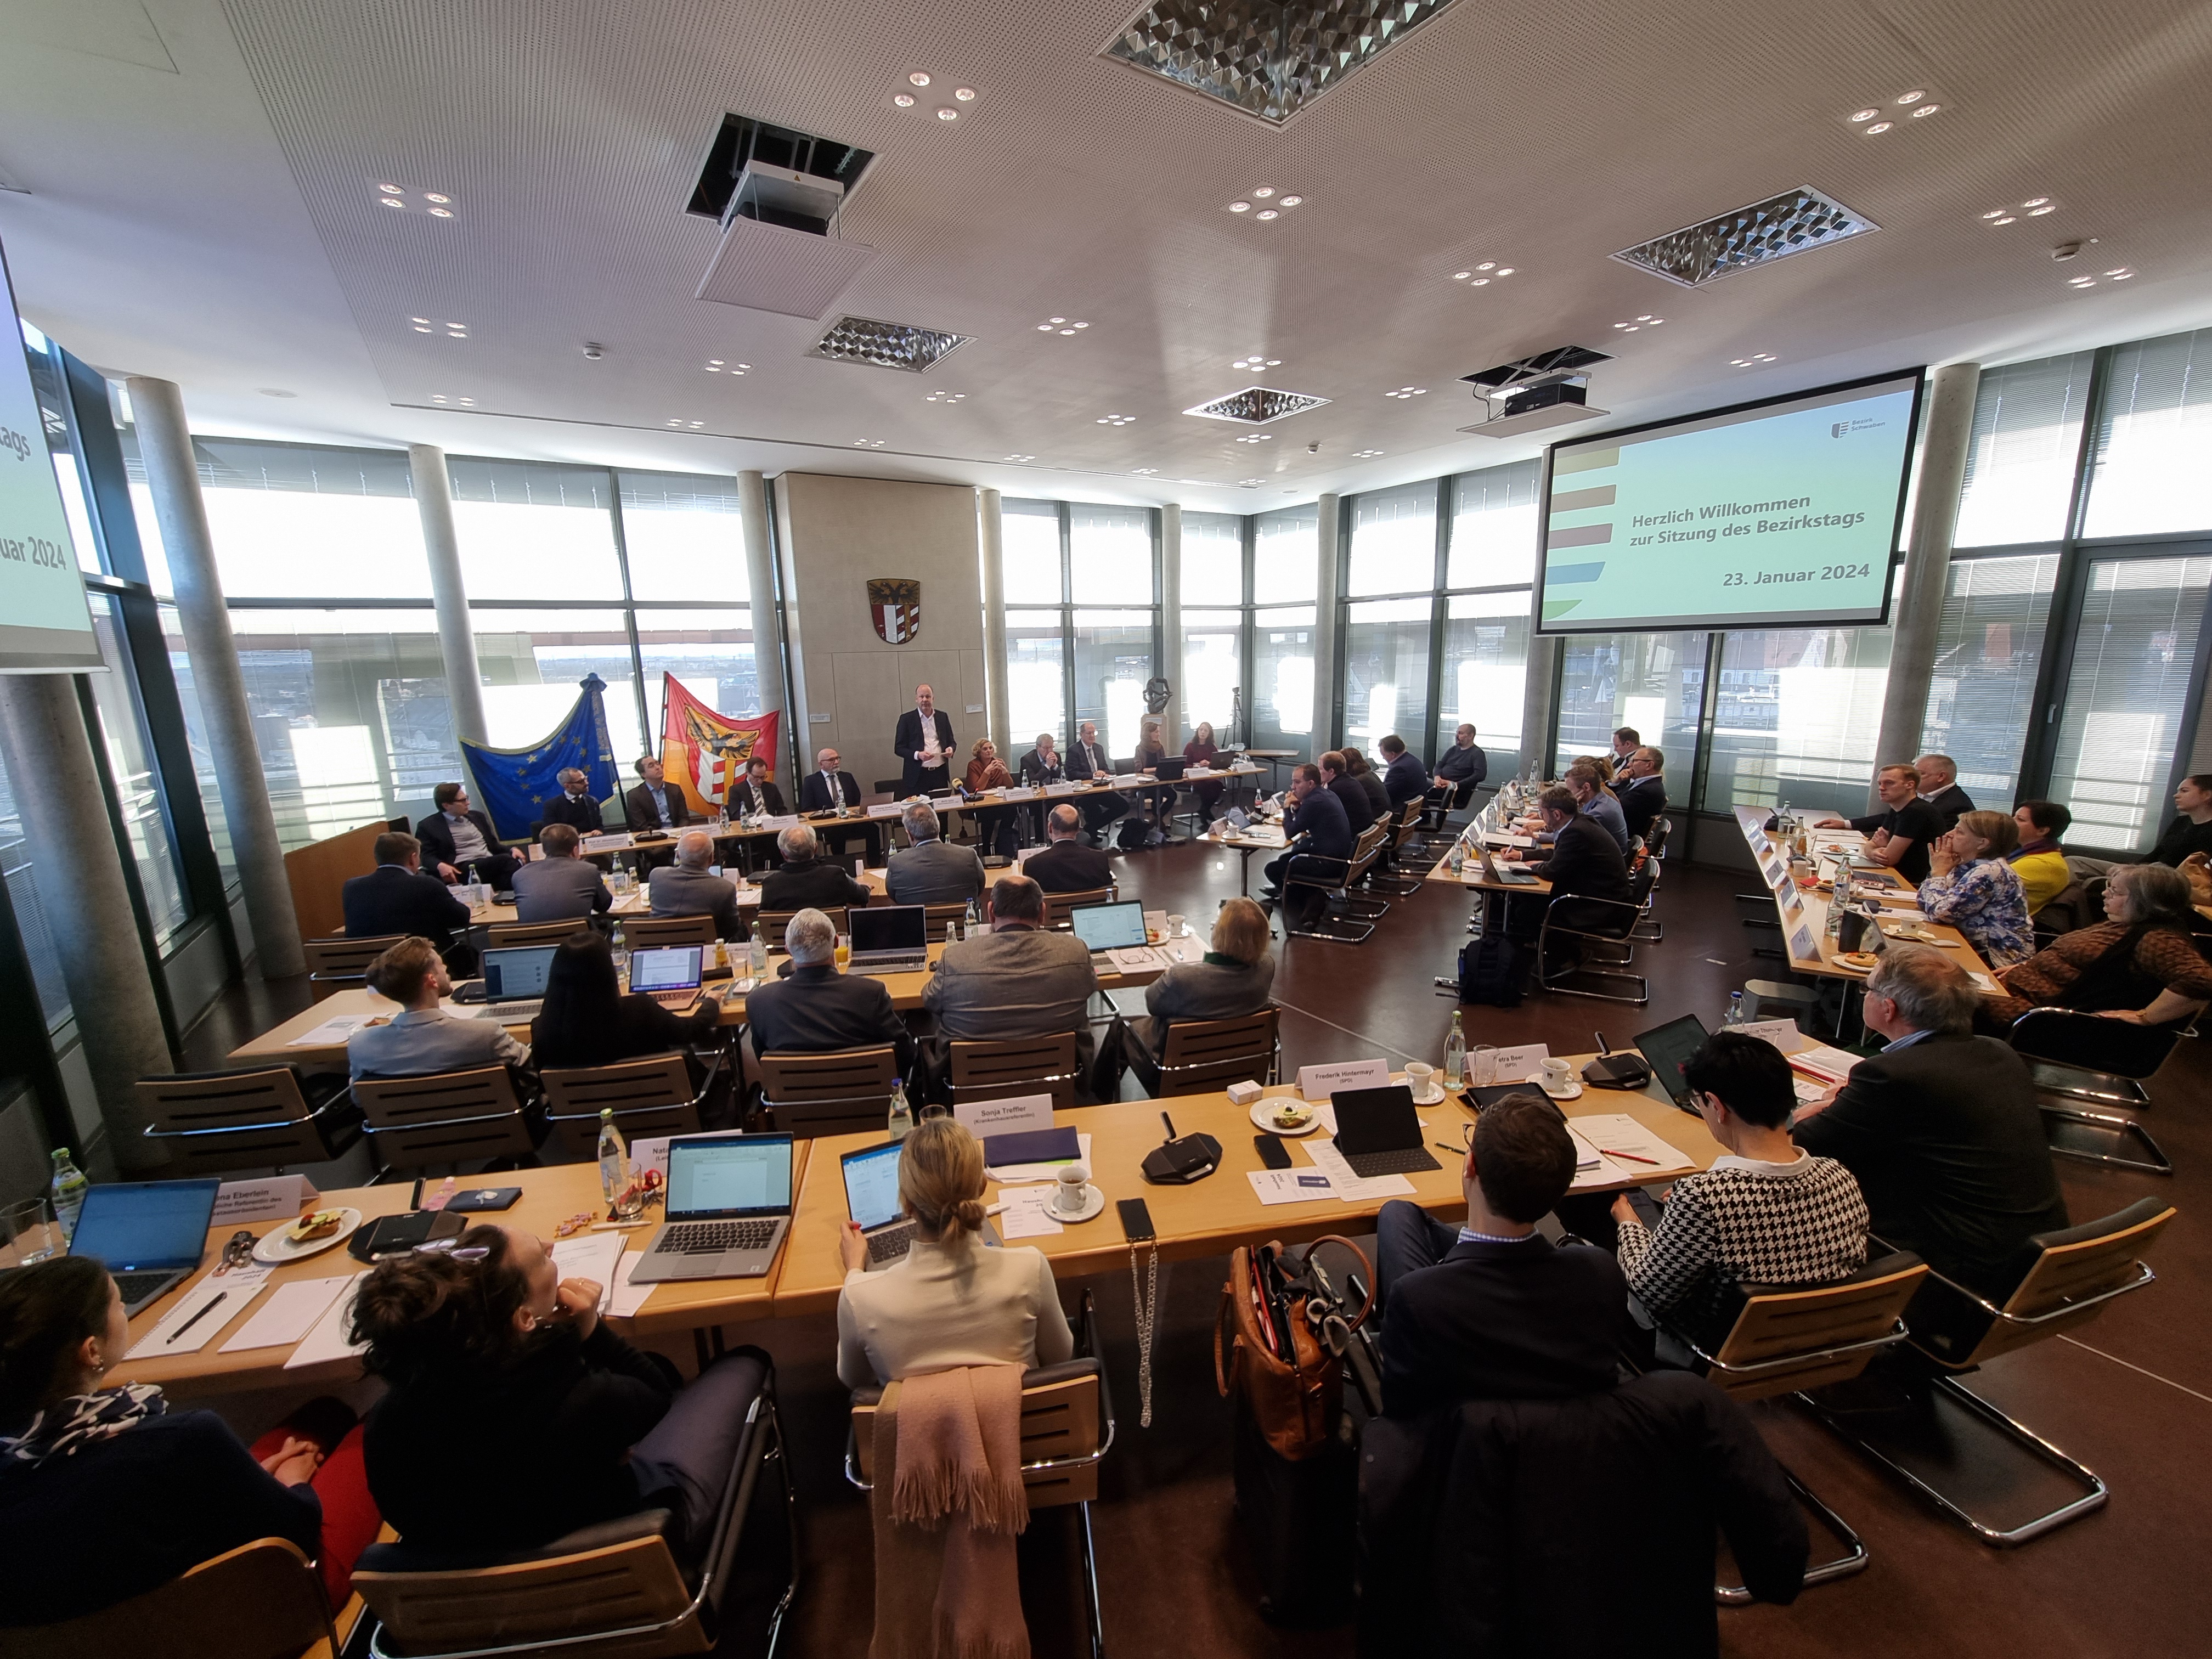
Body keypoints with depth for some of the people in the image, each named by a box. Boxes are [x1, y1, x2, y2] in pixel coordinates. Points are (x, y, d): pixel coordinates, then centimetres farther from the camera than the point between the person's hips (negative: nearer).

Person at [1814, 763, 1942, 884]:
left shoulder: (1917, 812, -20)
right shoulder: (1896, 809, 7)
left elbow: (1889, 858, -22)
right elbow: (1870, 845, 9)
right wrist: (1873, 852, -13)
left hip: (1916, 885, -7)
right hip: (1901, 878, 7)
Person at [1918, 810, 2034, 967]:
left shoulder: (1990, 873, -21)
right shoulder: (1968, 866, 5)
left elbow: (1939, 912, -27)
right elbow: (1925, 903, 6)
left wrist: (1939, 872, -14)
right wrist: (1938, 870, -5)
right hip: (1979, 950, 8)